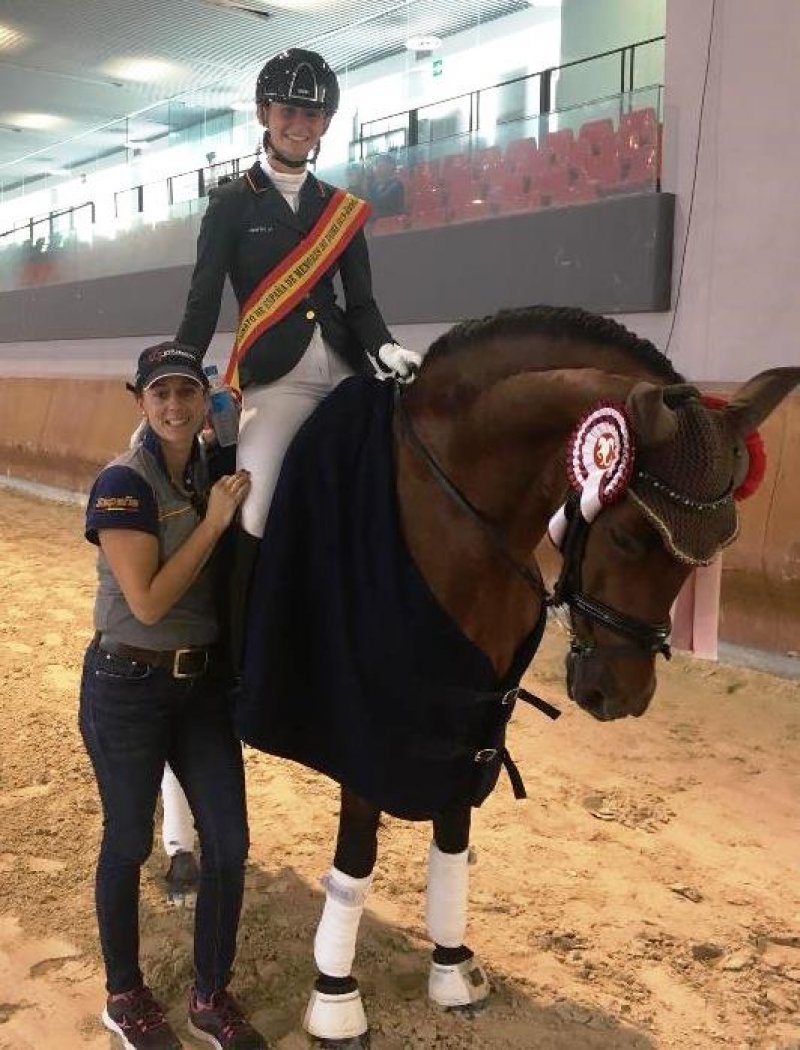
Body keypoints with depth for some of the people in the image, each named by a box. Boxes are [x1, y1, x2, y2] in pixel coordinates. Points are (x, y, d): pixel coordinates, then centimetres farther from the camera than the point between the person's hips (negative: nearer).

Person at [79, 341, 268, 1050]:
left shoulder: (217, 471, 2)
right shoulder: (124, 483, -16)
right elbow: (148, 601, -21)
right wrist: (215, 520, -19)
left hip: (204, 682, 6)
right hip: (128, 687, -5)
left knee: (229, 843, 7)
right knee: (129, 844, 11)